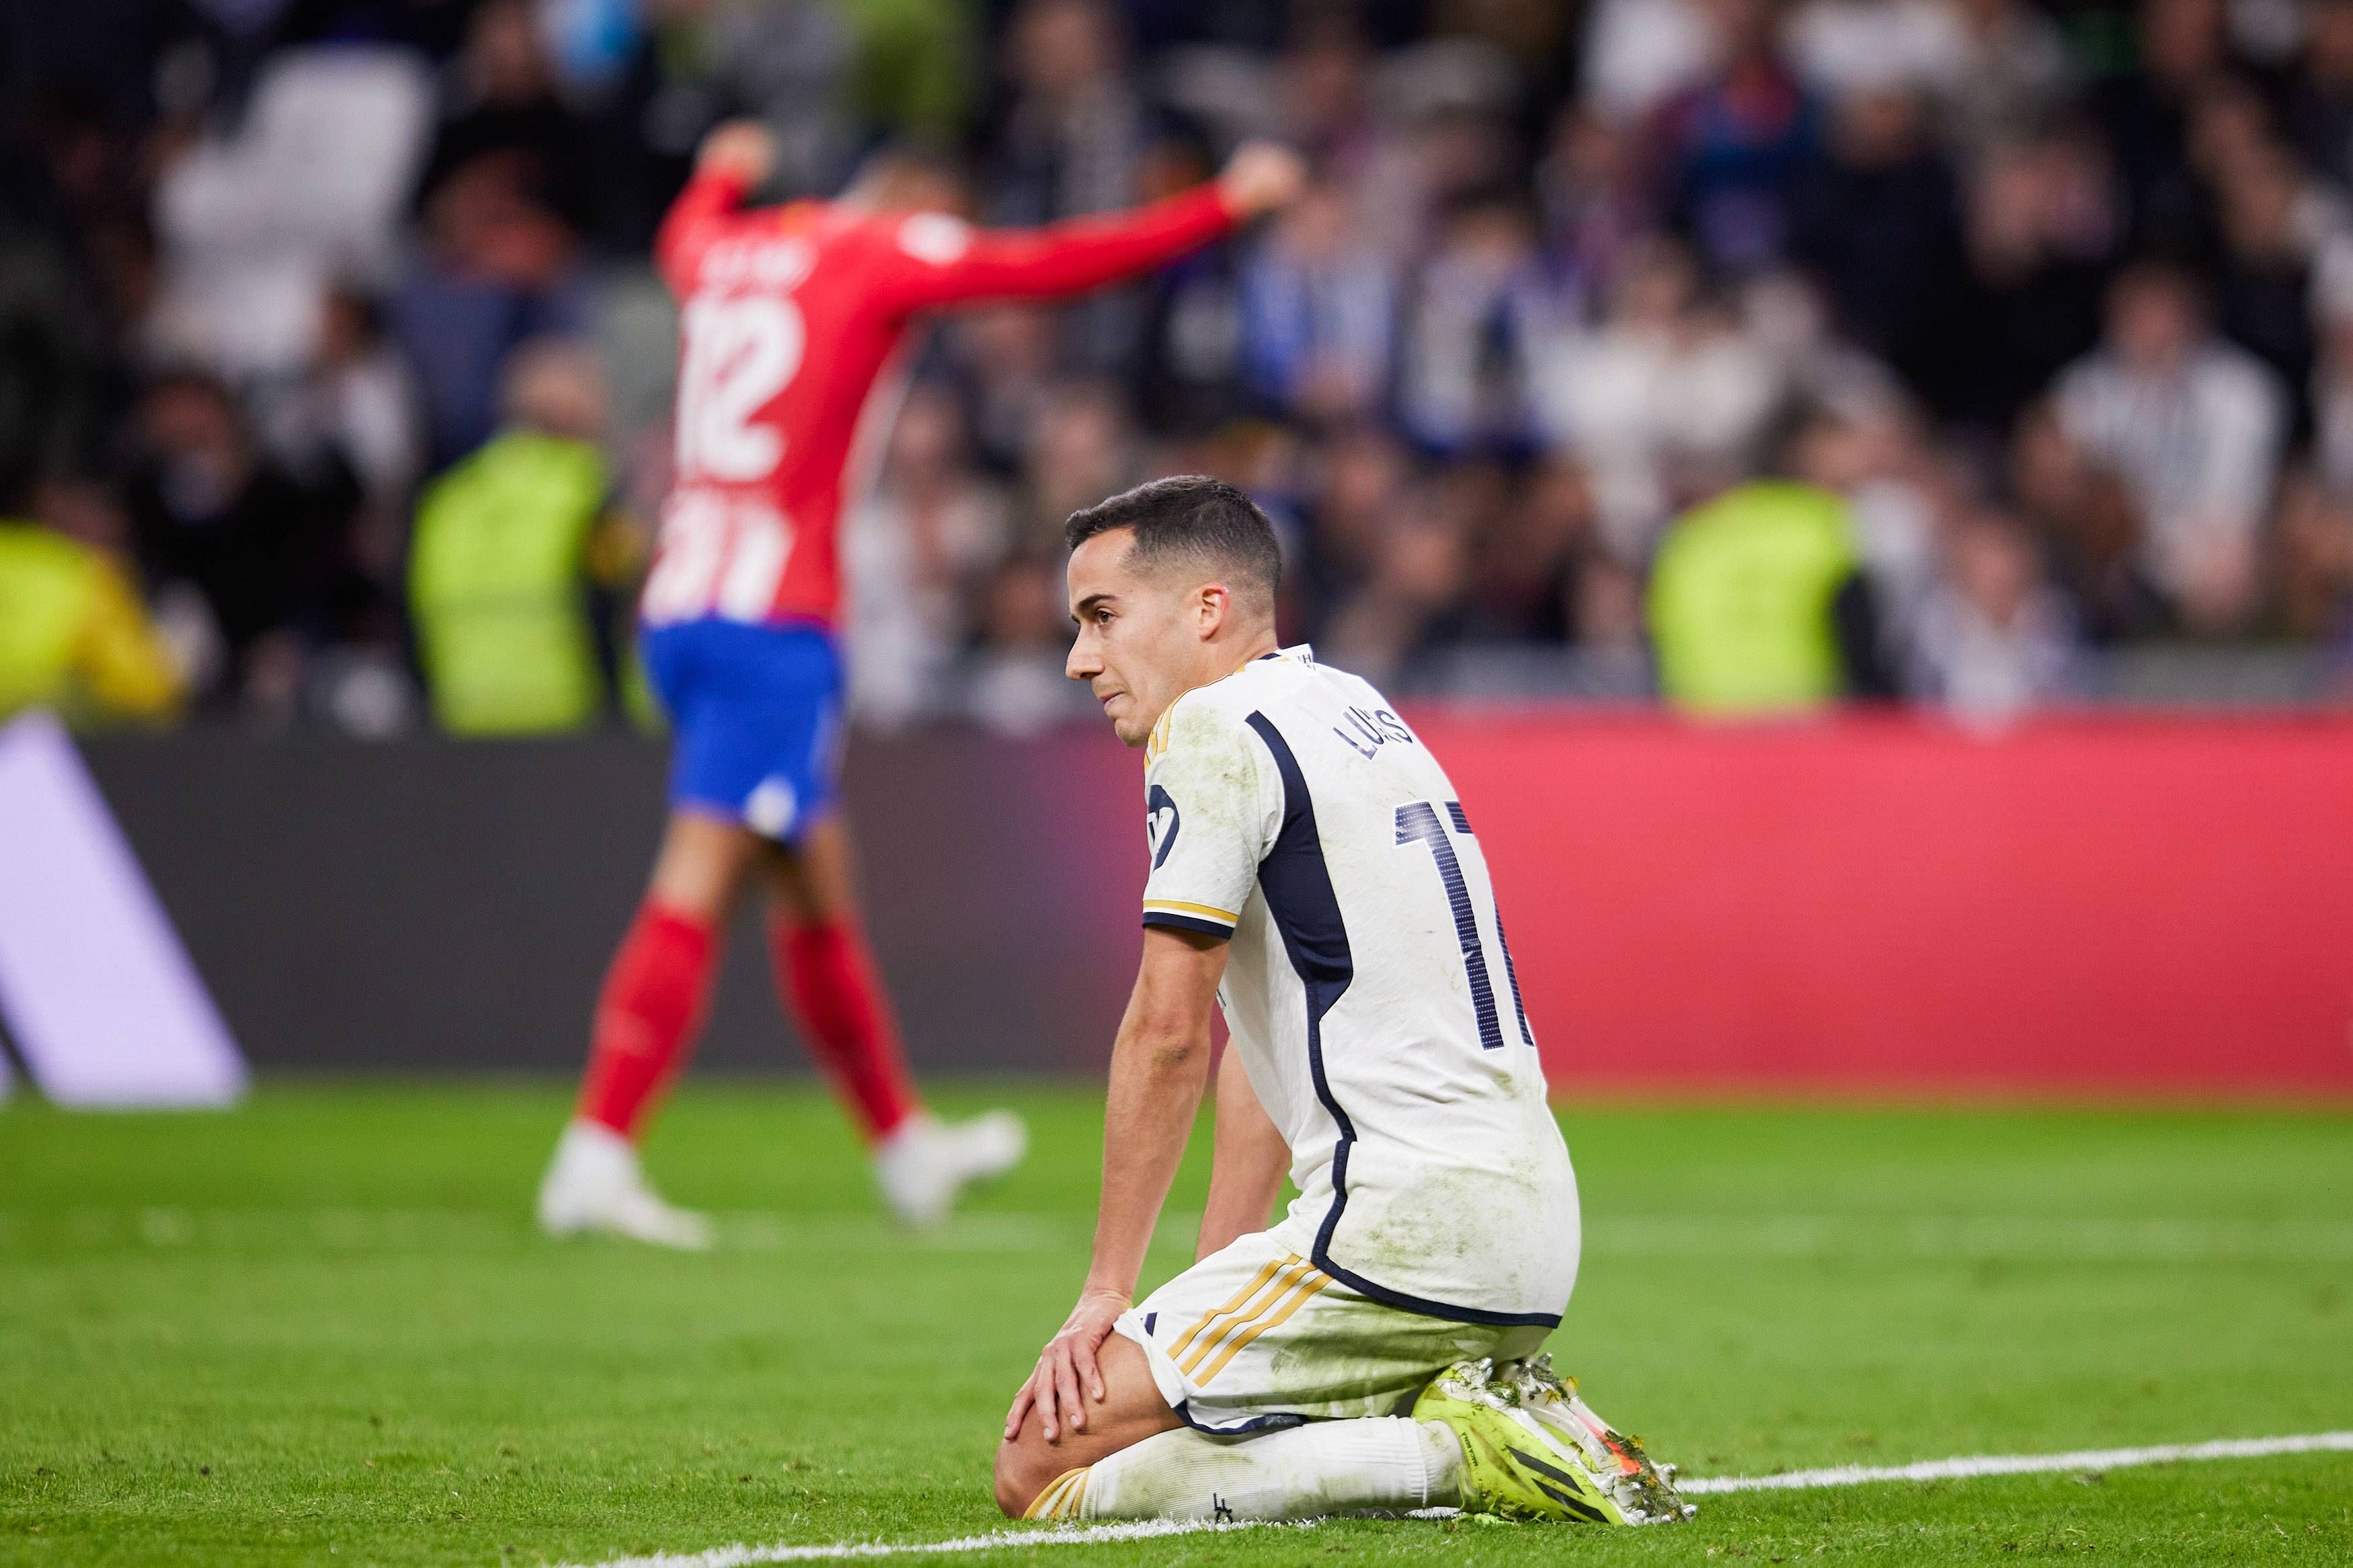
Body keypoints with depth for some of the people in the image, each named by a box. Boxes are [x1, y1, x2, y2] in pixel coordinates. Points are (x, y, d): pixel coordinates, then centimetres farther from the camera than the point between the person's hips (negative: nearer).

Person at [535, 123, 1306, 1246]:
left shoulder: (726, 252, 18)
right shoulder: (884, 256, -2)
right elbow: (1058, 264, -2)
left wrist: (724, 172, 66)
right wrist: (1227, 205, 7)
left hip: (680, 606, 8)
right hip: (771, 618, -8)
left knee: (813, 878, 17)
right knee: (700, 879, -13)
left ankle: (904, 1146, 27)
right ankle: (595, 1156, -21)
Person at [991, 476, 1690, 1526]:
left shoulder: (1210, 729, -7)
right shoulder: (1360, 712, 21)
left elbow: (1170, 1034, -10)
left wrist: (1105, 1294, -3)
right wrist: (1215, 1286, 23)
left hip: (1411, 1221, -10)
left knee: (1040, 1469, -9)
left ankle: (1449, 1449, -14)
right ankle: (1504, 1417, 6)